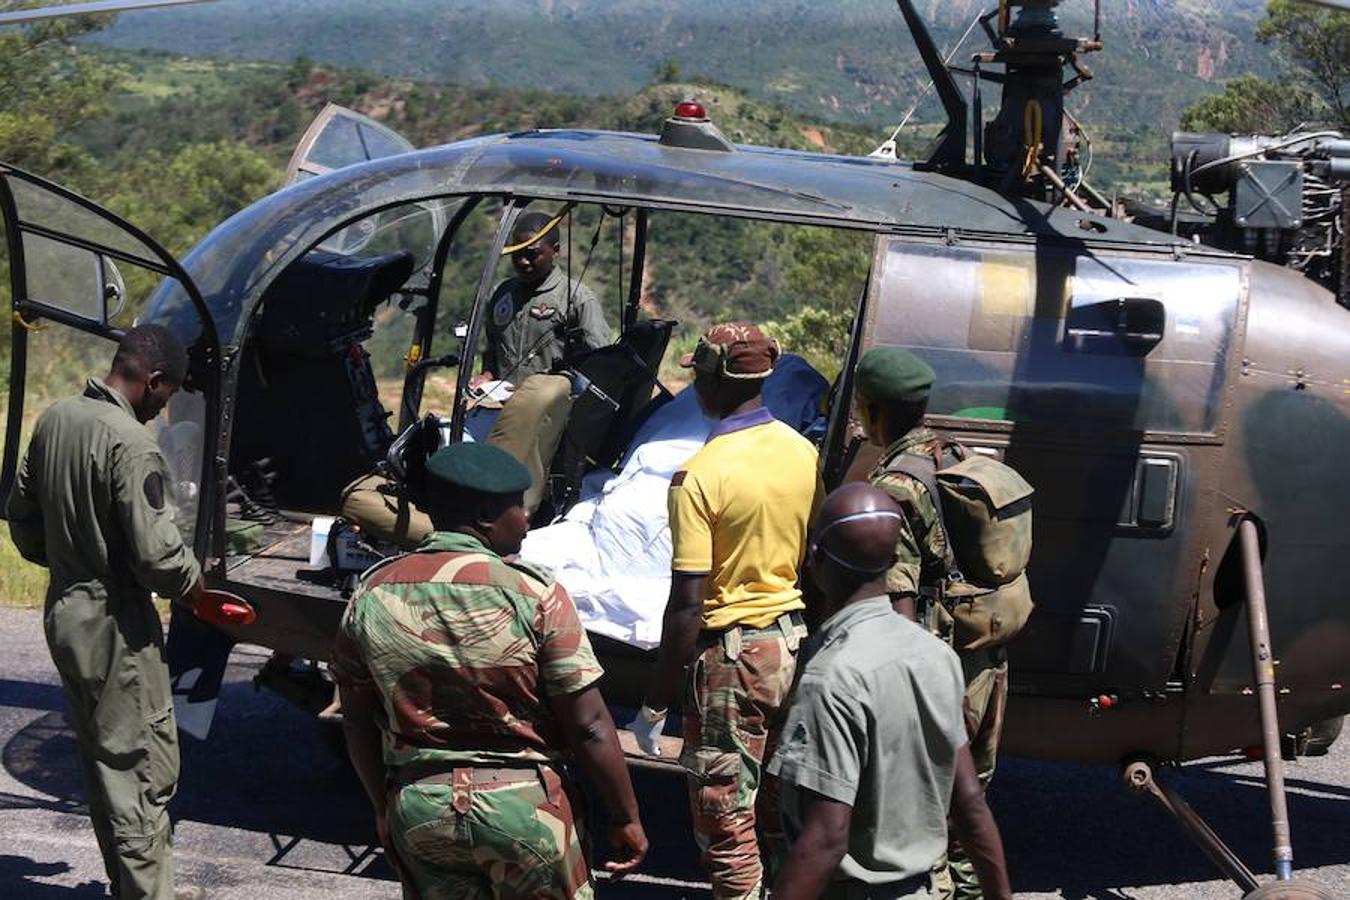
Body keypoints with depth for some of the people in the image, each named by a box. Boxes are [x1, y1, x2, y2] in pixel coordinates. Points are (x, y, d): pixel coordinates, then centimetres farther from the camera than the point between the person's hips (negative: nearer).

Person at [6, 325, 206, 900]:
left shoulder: (55, 419, 4)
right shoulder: (131, 445, -23)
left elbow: (22, 518, 14)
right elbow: (155, 553, -25)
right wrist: (191, 582, -5)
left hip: (64, 612, 9)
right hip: (115, 625, -9)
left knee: (101, 762, 18)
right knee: (144, 769, 1)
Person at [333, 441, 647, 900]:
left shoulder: (372, 594, -2)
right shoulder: (532, 593, -15)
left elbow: (358, 726, 6)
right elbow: (589, 725, -13)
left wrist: (384, 809, 20)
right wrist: (626, 818, -3)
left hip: (417, 807, 4)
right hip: (522, 806, -3)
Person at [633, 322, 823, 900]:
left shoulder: (698, 477, -19)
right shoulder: (804, 453, 1)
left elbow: (687, 603, -19)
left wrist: (656, 704, -12)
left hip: (731, 653, -7)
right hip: (796, 645, 7)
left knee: (725, 816, 4)